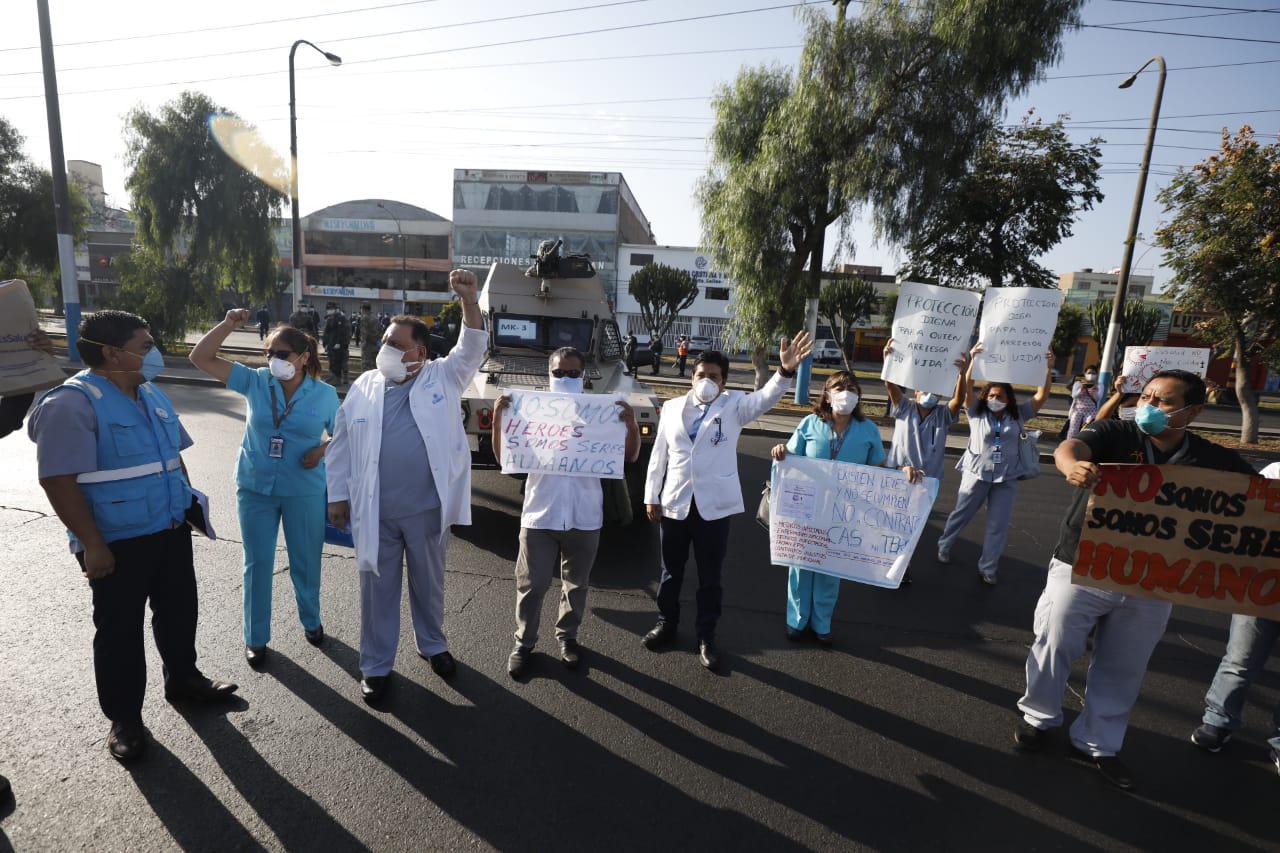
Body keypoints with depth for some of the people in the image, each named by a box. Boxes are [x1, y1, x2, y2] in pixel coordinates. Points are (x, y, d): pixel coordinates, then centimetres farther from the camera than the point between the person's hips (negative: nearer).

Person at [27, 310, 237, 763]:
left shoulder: (152, 394, 8)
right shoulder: (73, 402, -18)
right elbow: (58, 480, -21)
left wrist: (190, 501, 15)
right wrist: (92, 544, -22)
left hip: (171, 530, 7)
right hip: (118, 543, -7)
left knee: (179, 610, 20)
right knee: (119, 630, 9)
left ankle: (182, 678, 41)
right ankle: (124, 718, 27)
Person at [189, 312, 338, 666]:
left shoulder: (325, 394, -7)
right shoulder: (255, 382, -5)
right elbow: (201, 358, -3)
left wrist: (322, 449, -17)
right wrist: (227, 325, -15)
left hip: (305, 491, -1)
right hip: (255, 489, 1)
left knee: (306, 561, 13)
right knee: (258, 563, 12)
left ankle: (311, 621, 38)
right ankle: (255, 637, 29)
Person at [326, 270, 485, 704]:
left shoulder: (442, 378, -2)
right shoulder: (364, 386, 3)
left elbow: (473, 349, -14)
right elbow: (341, 445, 7)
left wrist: (469, 301, -28)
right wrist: (338, 494, 5)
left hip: (427, 508, -1)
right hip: (374, 511, 1)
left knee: (429, 583, 17)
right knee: (377, 588, 12)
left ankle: (433, 644, 40)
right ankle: (375, 665, 29)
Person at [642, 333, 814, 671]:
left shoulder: (734, 405, -2)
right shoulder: (672, 407, 4)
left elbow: (764, 399, -22)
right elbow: (659, 455, 7)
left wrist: (786, 371, -40)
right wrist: (651, 496, 5)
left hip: (714, 505, -1)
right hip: (674, 503, 2)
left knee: (710, 577, 11)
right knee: (671, 572, 17)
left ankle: (706, 637, 27)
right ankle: (666, 623, 37)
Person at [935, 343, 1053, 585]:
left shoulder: (1018, 415, 3)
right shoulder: (977, 413, -3)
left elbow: (1041, 396, -2)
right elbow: (966, 388, -14)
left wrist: (1048, 367, -12)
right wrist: (973, 360, -23)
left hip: (1006, 478, 2)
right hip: (976, 474, -2)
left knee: (998, 525, 6)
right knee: (960, 515, 13)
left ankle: (987, 567, 18)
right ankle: (943, 546, 35)